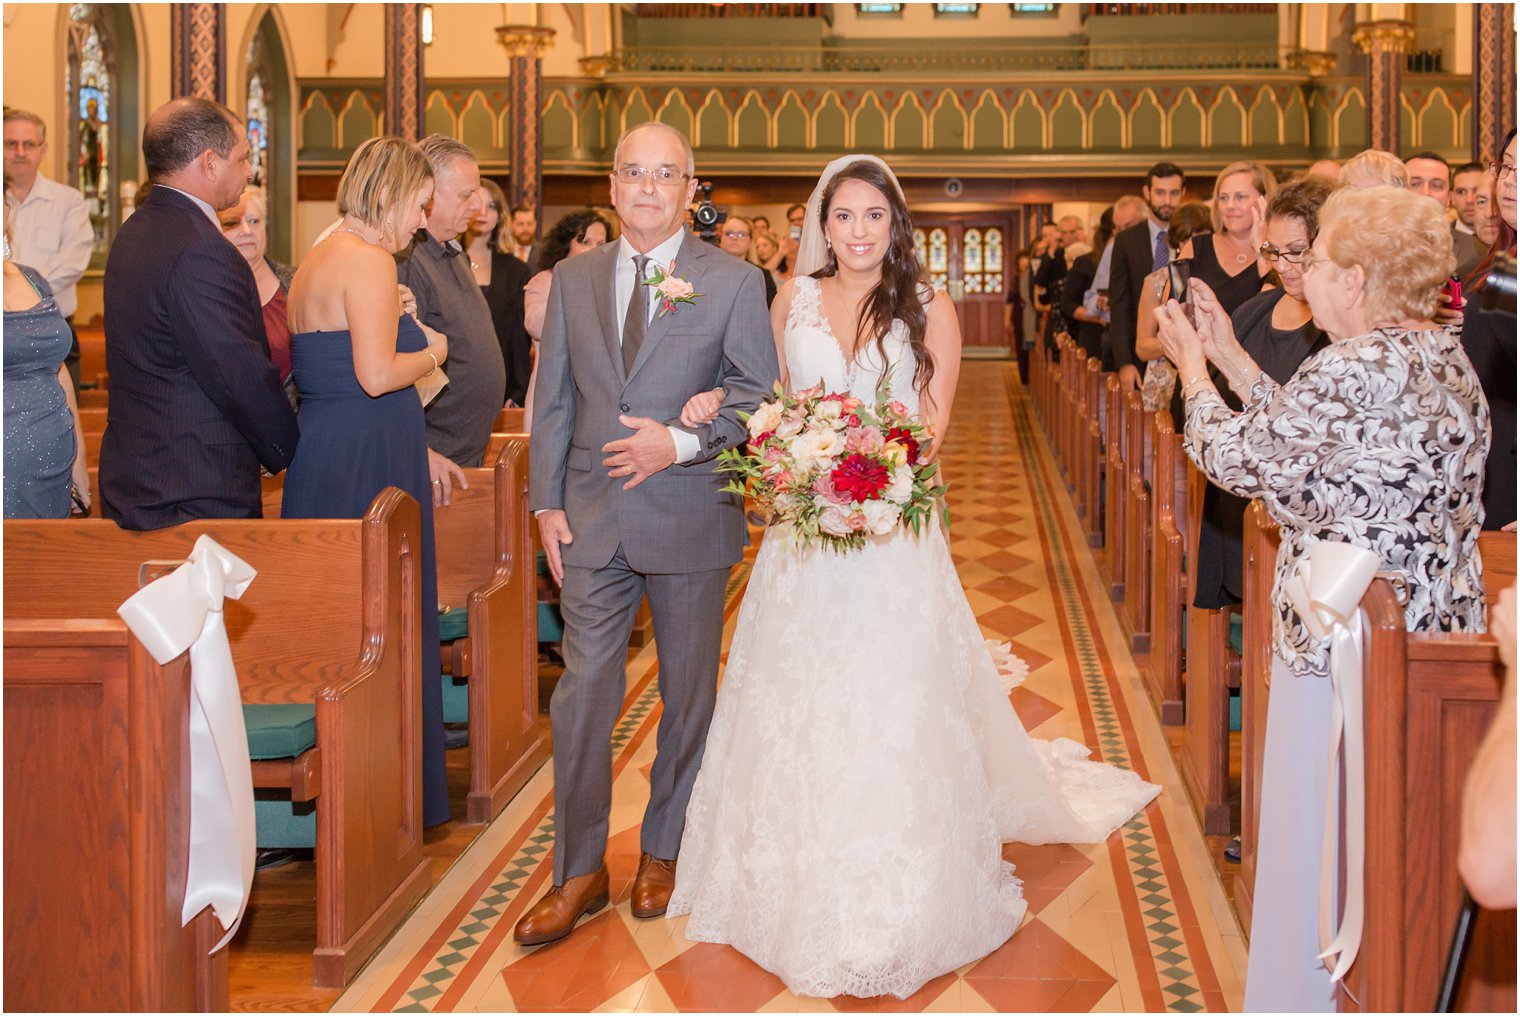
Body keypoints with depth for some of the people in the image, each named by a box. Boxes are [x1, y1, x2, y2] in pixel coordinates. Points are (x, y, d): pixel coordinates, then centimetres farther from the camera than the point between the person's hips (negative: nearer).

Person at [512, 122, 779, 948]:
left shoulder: (733, 282, -1)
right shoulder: (572, 279, 8)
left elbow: (758, 393, -4)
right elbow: (552, 399, 9)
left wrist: (683, 441, -19)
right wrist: (547, 503, 3)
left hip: (691, 517, -1)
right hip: (593, 522, 2)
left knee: (688, 695, 10)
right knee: (582, 694, 0)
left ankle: (664, 853, 28)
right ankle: (578, 872, 12)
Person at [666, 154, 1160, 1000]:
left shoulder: (928, 310, 0)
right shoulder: (793, 303, 7)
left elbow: (934, 424, -1)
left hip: (893, 531, -3)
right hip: (804, 532, 3)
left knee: (891, 707, -1)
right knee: (797, 709, 8)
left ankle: (890, 907, 10)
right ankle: (798, 889, 24)